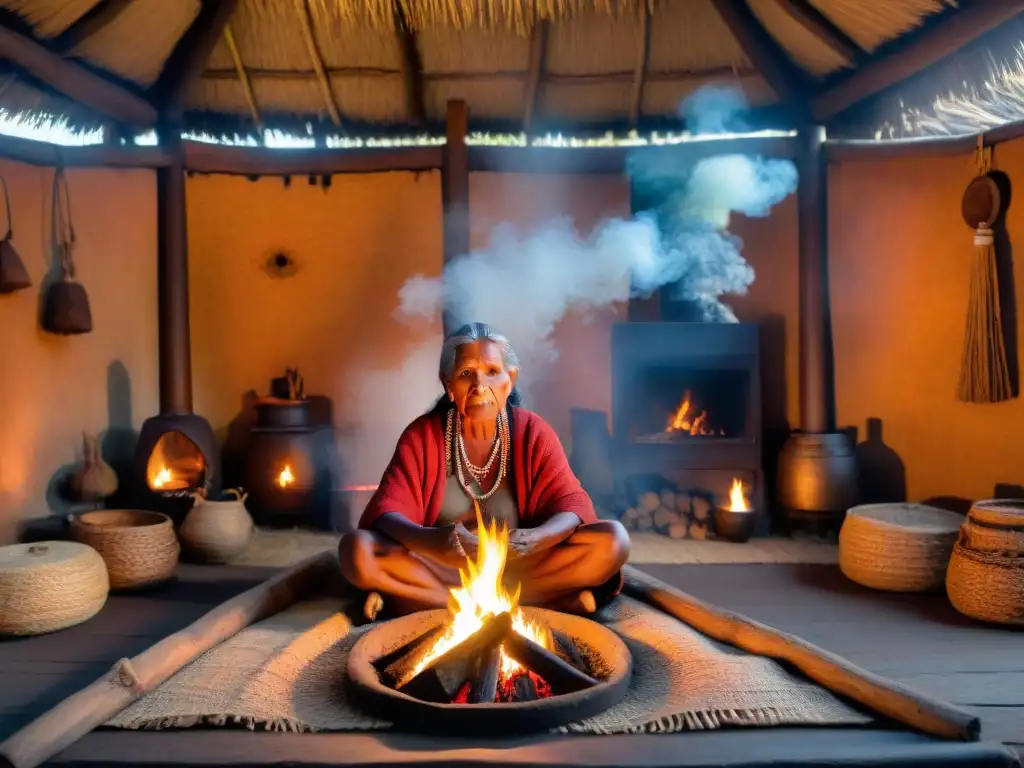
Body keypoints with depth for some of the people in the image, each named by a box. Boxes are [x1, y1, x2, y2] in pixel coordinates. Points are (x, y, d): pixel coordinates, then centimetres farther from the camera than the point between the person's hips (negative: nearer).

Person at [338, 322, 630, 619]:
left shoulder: (533, 431, -4)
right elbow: (386, 511, -14)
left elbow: (572, 505, -10)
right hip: (440, 567, 0)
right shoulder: (421, 435, -5)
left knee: (613, 540, -23)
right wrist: (428, 539, -37)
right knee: (356, 549, -28)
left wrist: (532, 539, -34)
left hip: (517, 568, 1)